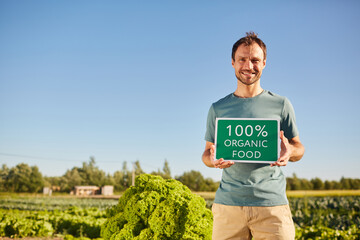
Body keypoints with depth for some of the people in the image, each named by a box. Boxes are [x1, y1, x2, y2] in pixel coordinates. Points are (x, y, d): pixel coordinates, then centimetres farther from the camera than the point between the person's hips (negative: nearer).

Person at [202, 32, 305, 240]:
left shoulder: (281, 105, 9)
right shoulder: (218, 109, 12)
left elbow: (299, 148, 13)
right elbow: (208, 152, 16)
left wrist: (289, 151, -11)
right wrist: (213, 159, -9)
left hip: (272, 204, -1)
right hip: (228, 203, 1)